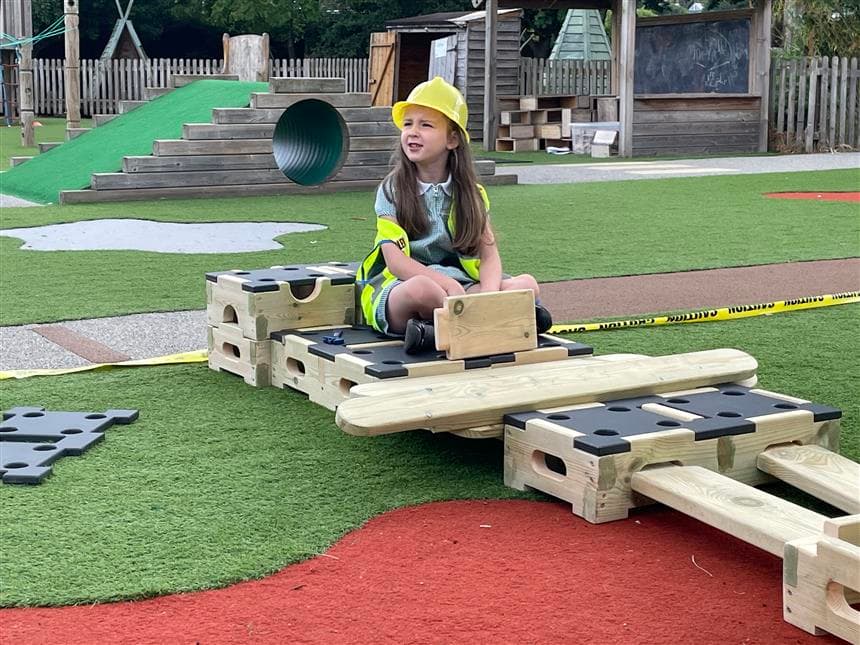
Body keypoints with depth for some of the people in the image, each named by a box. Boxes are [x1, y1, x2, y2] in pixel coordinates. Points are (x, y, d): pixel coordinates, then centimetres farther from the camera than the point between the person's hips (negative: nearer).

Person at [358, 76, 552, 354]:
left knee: (527, 284, -18)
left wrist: (488, 296, -23)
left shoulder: (471, 193, 9)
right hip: (399, 286, -4)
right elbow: (396, 260, -12)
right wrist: (450, 285, -26)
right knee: (422, 289, -40)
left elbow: (489, 256, 1)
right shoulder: (392, 190, -1)